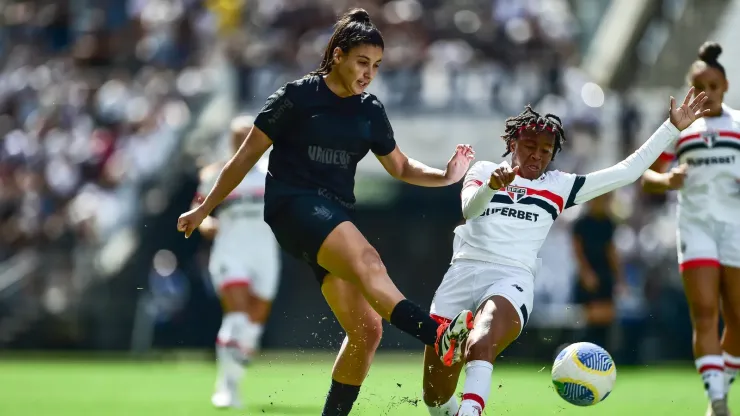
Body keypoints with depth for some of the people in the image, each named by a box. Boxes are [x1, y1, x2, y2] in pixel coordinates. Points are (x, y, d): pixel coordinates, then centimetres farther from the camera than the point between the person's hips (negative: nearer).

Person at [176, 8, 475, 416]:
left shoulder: (370, 111, 12)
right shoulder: (298, 96, -3)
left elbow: (400, 167, 24)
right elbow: (247, 155, 3)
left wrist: (445, 176, 5)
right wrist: (205, 209, 6)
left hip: (336, 219, 7)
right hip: (292, 205, -7)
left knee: (367, 329, -6)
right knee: (366, 258, -36)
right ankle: (440, 336, -57)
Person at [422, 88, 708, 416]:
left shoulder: (559, 187, 18)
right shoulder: (484, 170, 16)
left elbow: (627, 171, 17)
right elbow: (468, 208, -5)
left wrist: (672, 127, 14)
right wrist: (492, 185, -27)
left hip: (512, 280, -1)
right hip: (463, 272, 1)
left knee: (480, 347, -36)